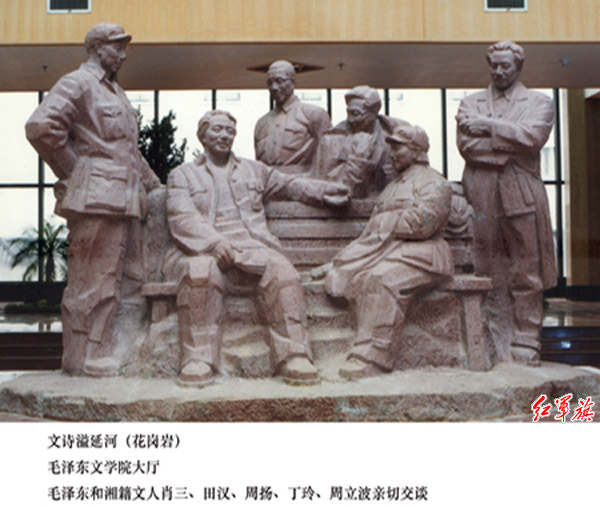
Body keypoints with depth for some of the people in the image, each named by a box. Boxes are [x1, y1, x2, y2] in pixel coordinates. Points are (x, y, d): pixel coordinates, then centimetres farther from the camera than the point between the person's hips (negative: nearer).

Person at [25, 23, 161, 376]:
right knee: (94, 280, -5)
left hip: (125, 200, 9)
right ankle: (88, 358, 3)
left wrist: (154, 185, 26)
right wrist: (72, 171, -10)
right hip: (96, 198, -9)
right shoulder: (78, 84, -4)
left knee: (131, 279, 8)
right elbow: (41, 126, -18)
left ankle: (122, 353, 15)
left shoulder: (117, 92, 26)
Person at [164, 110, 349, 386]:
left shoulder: (254, 170, 30)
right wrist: (214, 241, -17)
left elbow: (289, 184, 33)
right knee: (200, 271, -38)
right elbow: (181, 218, 1)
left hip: (250, 243, 3)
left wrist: (323, 191, 14)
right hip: (203, 246, -2)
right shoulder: (182, 175, 17)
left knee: (281, 269, -30)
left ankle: (294, 356, -30)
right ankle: (198, 360, -35)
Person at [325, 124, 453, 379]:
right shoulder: (392, 186, 32)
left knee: (383, 279, -35)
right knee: (350, 273, -22)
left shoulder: (433, 182, 6)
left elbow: (421, 221, -12)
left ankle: (372, 358, -37)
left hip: (419, 253, -7)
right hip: (383, 250, 7)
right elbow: (374, 225, 22)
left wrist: (387, 227, -3)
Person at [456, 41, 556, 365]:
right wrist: (509, 144, -6)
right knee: (490, 277, 0)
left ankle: (525, 348, 5)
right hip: (482, 196, 1)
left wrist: (489, 127, -5)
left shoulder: (539, 103, 13)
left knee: (526, 276, -2)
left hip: (523, 196, -1)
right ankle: (498, 350, 5)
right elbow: (465, 145, 0)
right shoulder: (470, 104, 17)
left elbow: (533, 136, -7)